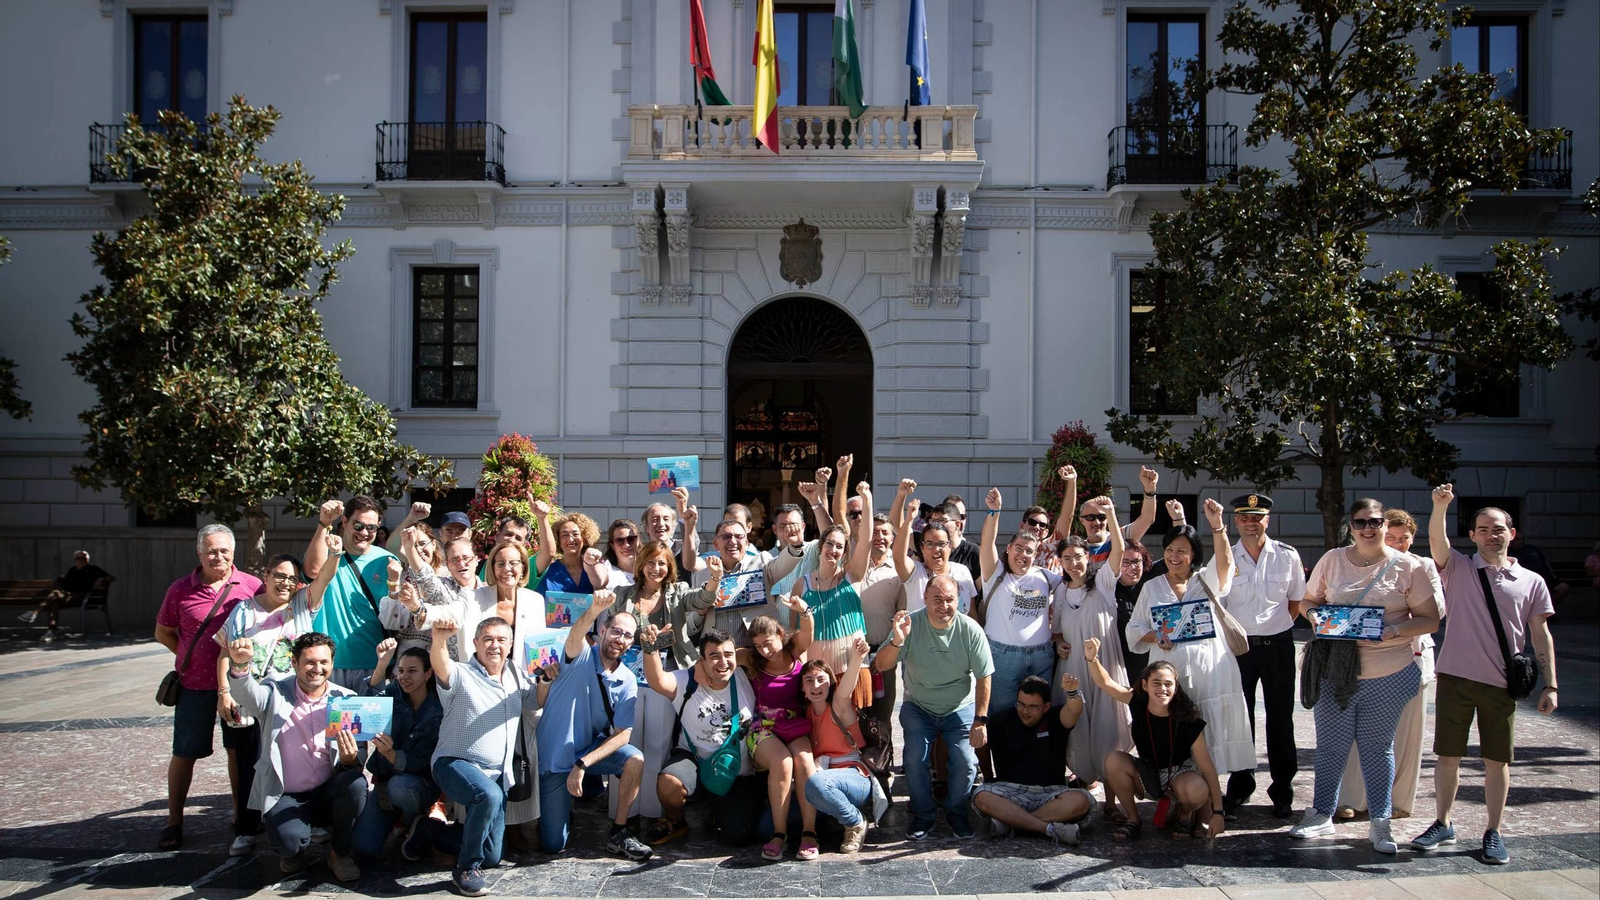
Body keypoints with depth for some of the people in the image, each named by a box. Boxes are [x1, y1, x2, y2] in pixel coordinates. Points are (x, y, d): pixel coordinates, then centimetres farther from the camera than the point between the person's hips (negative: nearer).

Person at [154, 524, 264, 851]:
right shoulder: (180, 589, -1)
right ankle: (174, 821, 23)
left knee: (239, 750, 10)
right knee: (184, 753, 8)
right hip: (195, 685, 0)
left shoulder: (252, 586, -4)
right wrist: (192, 657, 0)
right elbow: (163, 632, 11)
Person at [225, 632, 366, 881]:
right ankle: (294, 852, 10)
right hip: (285, 797, -2)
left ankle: (339, 853, -2)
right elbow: (247, 694, -28)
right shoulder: (276, 693, -3)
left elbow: (359, 763, -3)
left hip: (329, 793, 2)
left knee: (356, 783, -30)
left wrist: (350, 760, -29)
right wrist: (240, 665, -49)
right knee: (289, 839, -31)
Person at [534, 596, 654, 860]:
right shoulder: (581, 657, -16)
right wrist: (595, 609, -64)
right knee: (553, 845, -1)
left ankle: (618, 836, -10)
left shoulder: (627, 682, -6)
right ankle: (560, 810, 34)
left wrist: (582, 764, -23)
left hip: (592, 747, 3)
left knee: (635, 760, -27)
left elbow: (622, 734, -10)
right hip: (555, 754, -3)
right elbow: (576, 635, -41)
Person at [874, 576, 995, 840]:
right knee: (915, 761, -15)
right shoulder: (911, 624, -16)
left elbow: (983, 678, -8)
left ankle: (956, 812, 13)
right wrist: (897, 641, -39)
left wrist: (980, 720, -11)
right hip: (918, 708, 0)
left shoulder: (970, 630, -15)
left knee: (965, 763, -14)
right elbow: (881, 666, -20)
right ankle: (922, 815, 10)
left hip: (960, 709, 0)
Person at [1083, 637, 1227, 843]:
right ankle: (1133, 819, -5)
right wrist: (1092, 658, -43)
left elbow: (1207, 767, -20)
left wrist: (1218, 812, -22)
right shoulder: (1138, 703, -16)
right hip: (1147, 775, 3)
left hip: (1180, 773, -3)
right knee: (1114, 760, -26)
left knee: (1196, 790, -37)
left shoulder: (1188, 721, -24)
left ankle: (1184, 815, 2)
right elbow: (1105, 683, -21)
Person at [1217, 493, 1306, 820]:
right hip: (1238, 646, 0)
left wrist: (1277, 628, 4)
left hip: (1278, 646, 0)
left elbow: (1297, 599, 10)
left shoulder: (1287, 556, 0)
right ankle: (1239, 787, 20)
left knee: (1280, 719, 6)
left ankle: (1282, 792, 17)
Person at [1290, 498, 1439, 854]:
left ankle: (1379, 822, 23)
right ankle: (1321, 814, 23)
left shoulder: (1407, 566, -1)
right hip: (1335, 669, 2)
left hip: (1389, 674, -1)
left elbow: (1430, 620, 0)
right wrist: (1317, 617, -9)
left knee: (1377, 746, 9)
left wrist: (1395, 630, -17)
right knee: (1330, 745, 9)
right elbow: (1309, 600, 14)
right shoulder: (1332, 560, 4)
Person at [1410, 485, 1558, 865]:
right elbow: (1436, 539, -14)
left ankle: (1493, 833, 20)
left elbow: (1541, 635, 7)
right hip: (1455, 676, 0)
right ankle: (1443, 824, 21)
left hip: (1501, 683, 0)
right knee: (1448, 755, 7)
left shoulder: (1531, 582, 7)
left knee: (1497, 760, 6)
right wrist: (1440, 505, -32)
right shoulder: (1458, 568, 5)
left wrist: (1550, 685, 3)